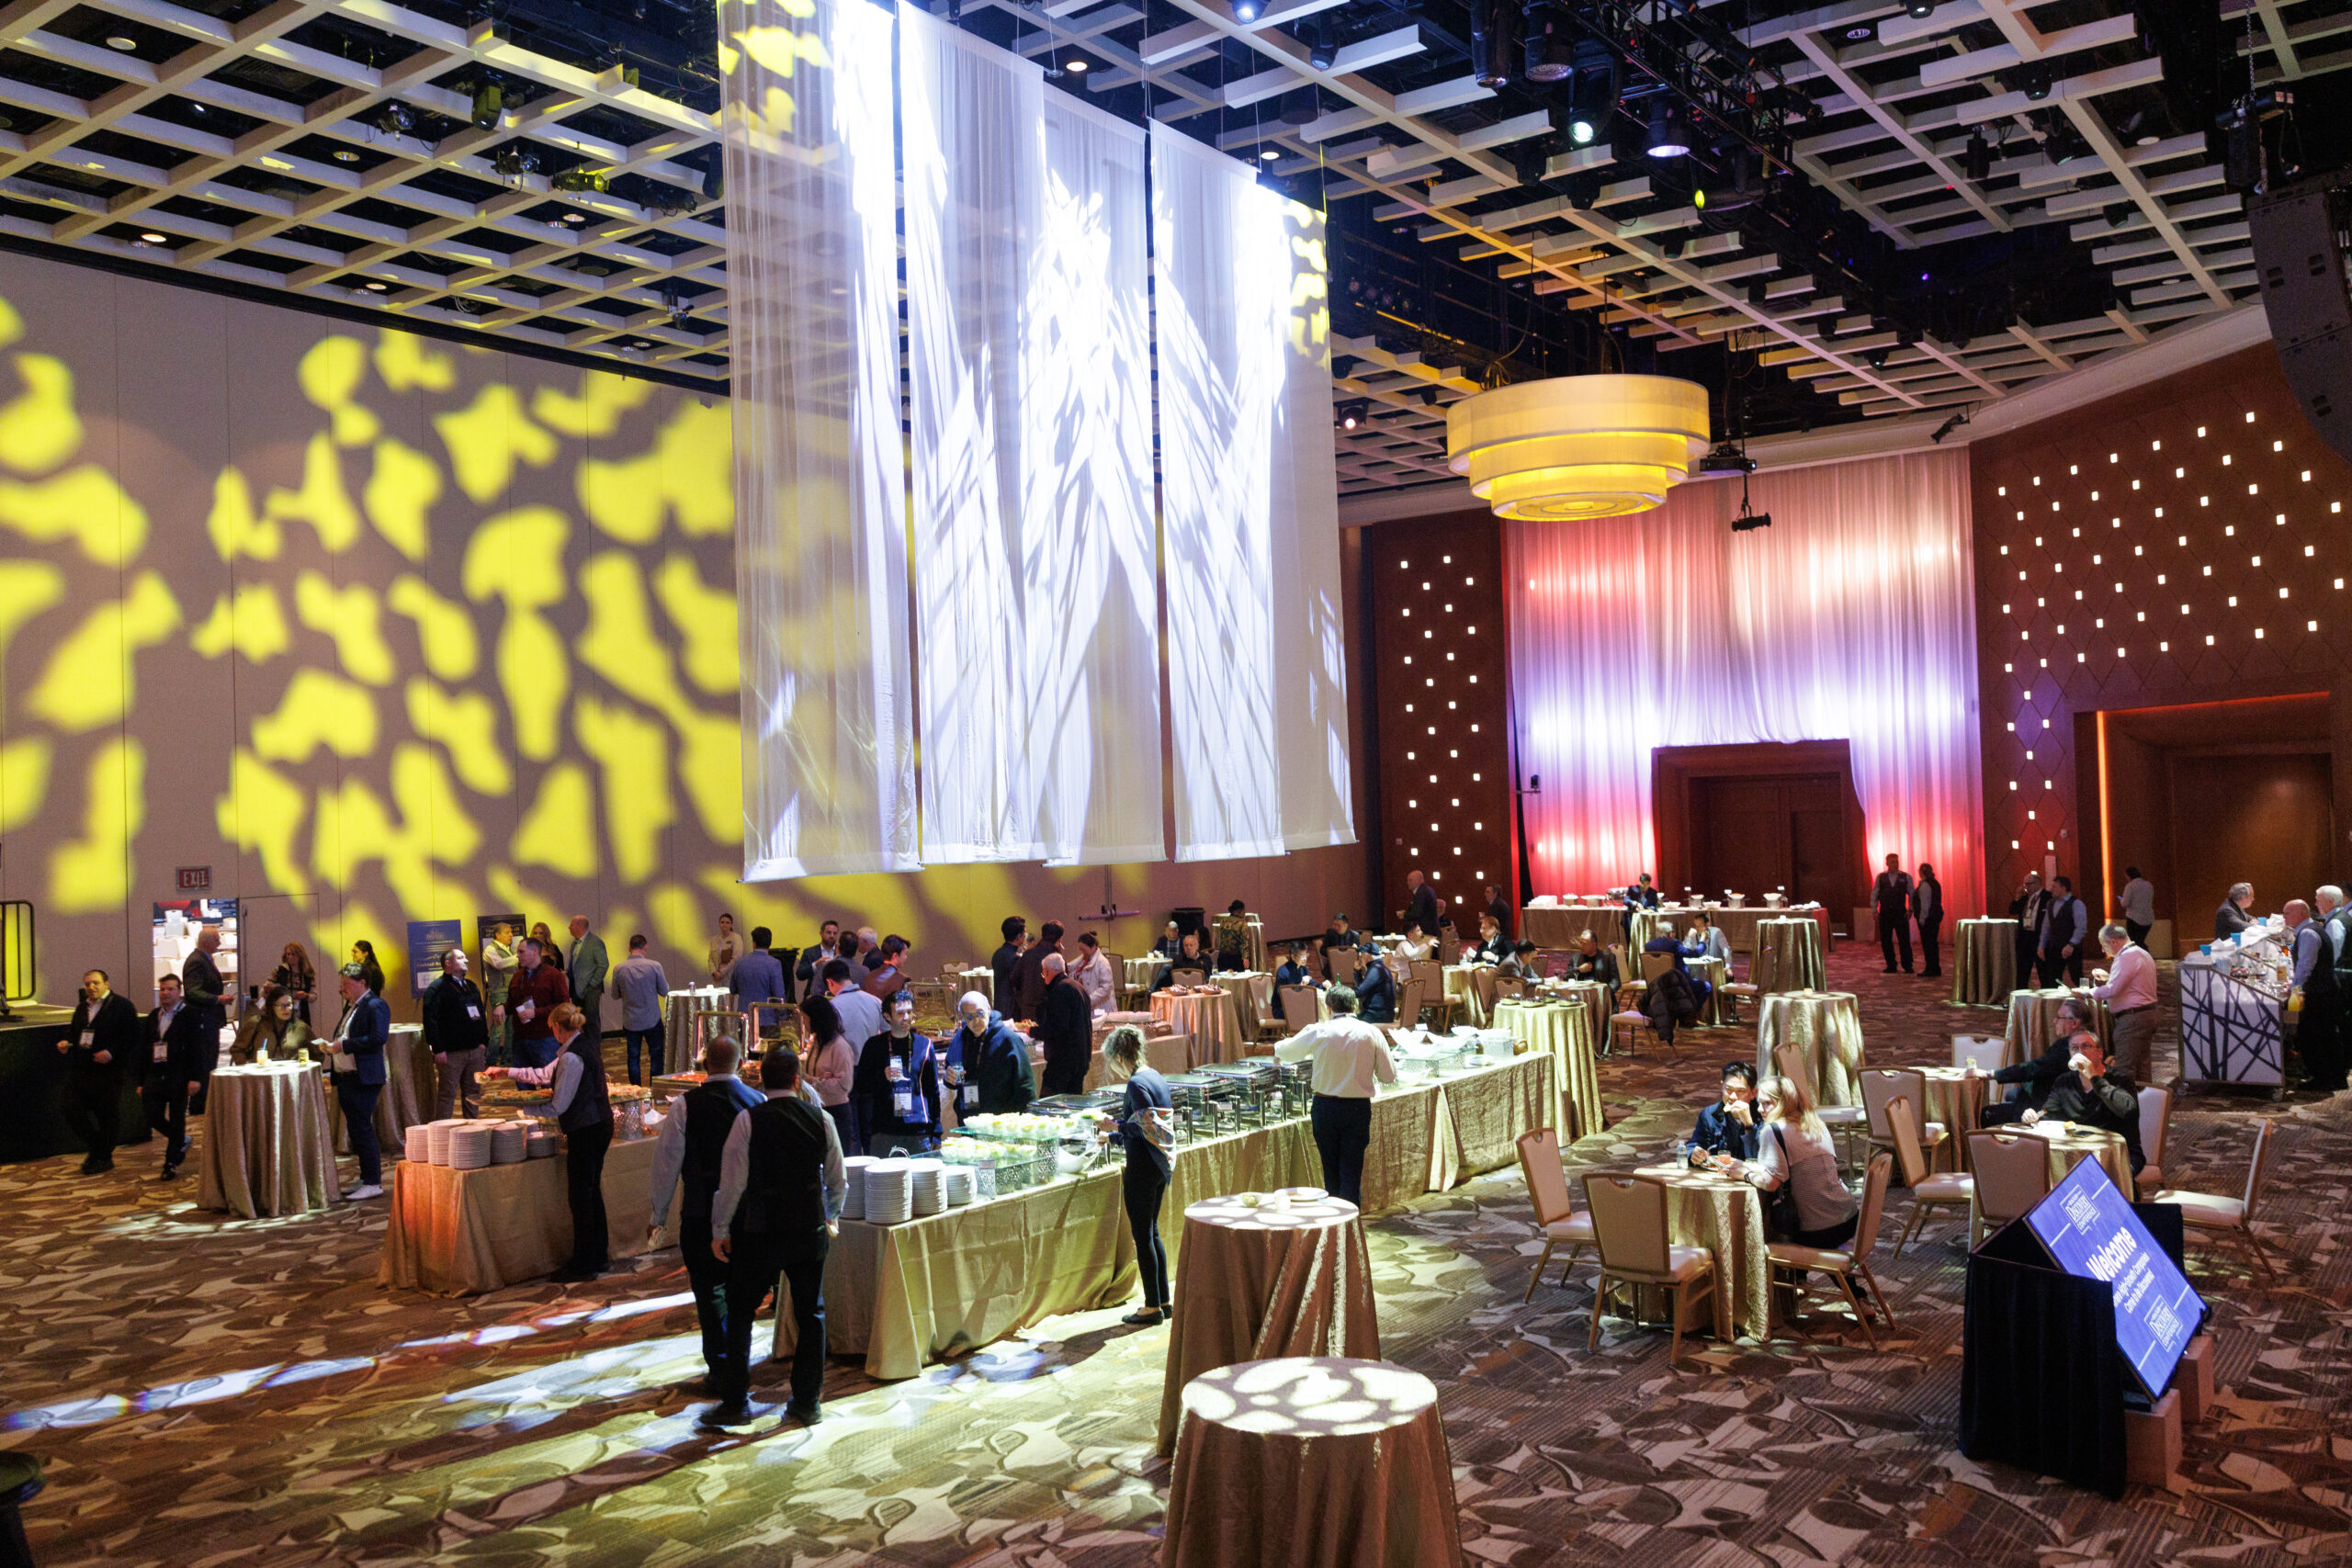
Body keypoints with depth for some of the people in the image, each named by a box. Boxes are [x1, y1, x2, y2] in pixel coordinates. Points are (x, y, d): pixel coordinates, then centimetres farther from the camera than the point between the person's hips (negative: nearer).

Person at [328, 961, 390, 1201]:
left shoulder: (375, 1005, -11)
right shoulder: (351, 1006, 19)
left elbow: (378, 1038, -22)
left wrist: (344, 1046, -20)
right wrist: (333, 1045, 5)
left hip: (363, 1079, -10)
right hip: (346, 1078, 10)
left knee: (362, 1130, -9)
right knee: (356, 1131, 13)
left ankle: (373, 1184, -5)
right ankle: (366, 1179, 21)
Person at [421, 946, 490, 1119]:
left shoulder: (472, 987, 18)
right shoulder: (437, 988, -6)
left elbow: (481, 1016, 23)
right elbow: (430, 1020, -12)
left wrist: (483, 1042, 15)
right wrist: (438, 1049, -17)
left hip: (475, 1051, 7)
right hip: (451, 1053, -7)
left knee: (474, 1093, 10)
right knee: (447, 1094, -4)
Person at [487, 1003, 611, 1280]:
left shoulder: (571, 1057, -17)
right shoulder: (586, 1048, 13)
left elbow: (559, 1105, -16)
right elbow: (546, 1074, 24)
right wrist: (507, 1072, 29)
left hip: (584, 1131, -10)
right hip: (600, 1125, 10)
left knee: (580, 1196, -3)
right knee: (592, 1192, 17)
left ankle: (583, 1265, 2)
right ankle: (599, 1255, 25)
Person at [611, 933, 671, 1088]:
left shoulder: (618, 969, -7)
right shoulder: (654, 966, -13)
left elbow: (615, 995, 5)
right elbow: (664, 992, -4)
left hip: (630, 1022, 2)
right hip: (652, 1020, -2)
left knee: (633, 1057, 13)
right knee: (656, 1057, 11)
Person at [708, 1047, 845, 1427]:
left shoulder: (748, 1120, -10)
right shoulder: (821, 1121, -2)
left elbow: (733, 1181, -10)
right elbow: (838, 1180, 6)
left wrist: (720, 1230, 1)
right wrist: (831, 1218, 23)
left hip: (759, 1233, -2)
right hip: (809, 1232, 3)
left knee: (740, 1314, 10)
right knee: (811, 1314, 13)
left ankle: (735, 1403, 12)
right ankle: (808, 1402, 17)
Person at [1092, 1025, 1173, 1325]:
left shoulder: (1137, 1084, -17)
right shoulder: (1155, 1077, 10)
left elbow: (1147, 1128, -23)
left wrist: (1116, 1125, -11)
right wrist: (1112, 1137, 27)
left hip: (1143, 1168, -9)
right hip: (1162, 1165, 9)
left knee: (1143, 1236, 1)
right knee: (1152, 1232, 17)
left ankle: (1153, 1306, 8)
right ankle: (1164, 1300, 23)